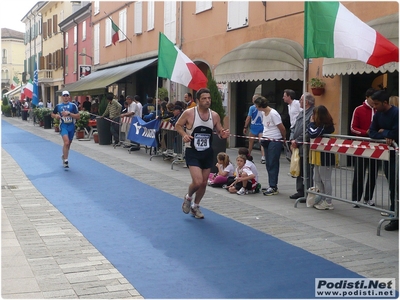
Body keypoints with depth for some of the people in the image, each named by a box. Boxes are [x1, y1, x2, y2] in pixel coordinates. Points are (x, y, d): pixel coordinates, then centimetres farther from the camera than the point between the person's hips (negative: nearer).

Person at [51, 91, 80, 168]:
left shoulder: (73, 105, 0)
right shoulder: (58, 106, 5)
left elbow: (78, 116, -6)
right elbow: (52, 114, 18)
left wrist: (69, 113, -18)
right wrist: (56, 116, -5)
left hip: (71, 127, 2)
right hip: (63, 126, -2)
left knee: (68, 144, 15)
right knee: (66, 142, -21)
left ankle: (64, 156, 42)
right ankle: (65, 161, -13)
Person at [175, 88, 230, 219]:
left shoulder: (214, 115, -2)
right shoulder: (189, 113, -13)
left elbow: (220, 131, 8)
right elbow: (178, 125, 0)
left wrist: (224, 134, -16)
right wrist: (184, 134, -19)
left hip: (207, 153, 5)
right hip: (192, 152, -4)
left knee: (204, 183, 12)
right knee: (197, 182, -17)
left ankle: (195, 206, 36)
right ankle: (188, 197, 18)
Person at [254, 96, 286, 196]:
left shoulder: (273, 114, -18)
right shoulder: (263, 113, 9)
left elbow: (282, 128, -13)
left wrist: (284, 139, -1)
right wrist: (263, 136, 7)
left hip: (275, 141, -9)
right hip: (267, 140, 9)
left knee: (273, 164, -6)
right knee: (268, 164, 10)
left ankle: (273, 187, -2)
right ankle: (272, 185, 17)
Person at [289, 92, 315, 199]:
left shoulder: (312, 114, -15)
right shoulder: (301, 113, 17)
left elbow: (308, 133, -21)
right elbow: (294, 127, 17)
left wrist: (297, 141, -14)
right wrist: (292, 140, 2)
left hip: (305, 149, -9)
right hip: (297, 148, 9)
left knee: (307, 173, -3)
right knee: (299, 171, 15)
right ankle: (300, 191, 24)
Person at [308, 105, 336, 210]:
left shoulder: (325, 126, -16)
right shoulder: (321, 125, 13)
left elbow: (313, 134, -26)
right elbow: (309, 133, 11)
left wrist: (311, 123, -14)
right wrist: (312, 124, -2)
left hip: (324, 157, -10)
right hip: (318, 156, 10)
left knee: (325, 179, -2)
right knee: (317, 179, 15)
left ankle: (328, 202, 7)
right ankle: (323, 200, 24)